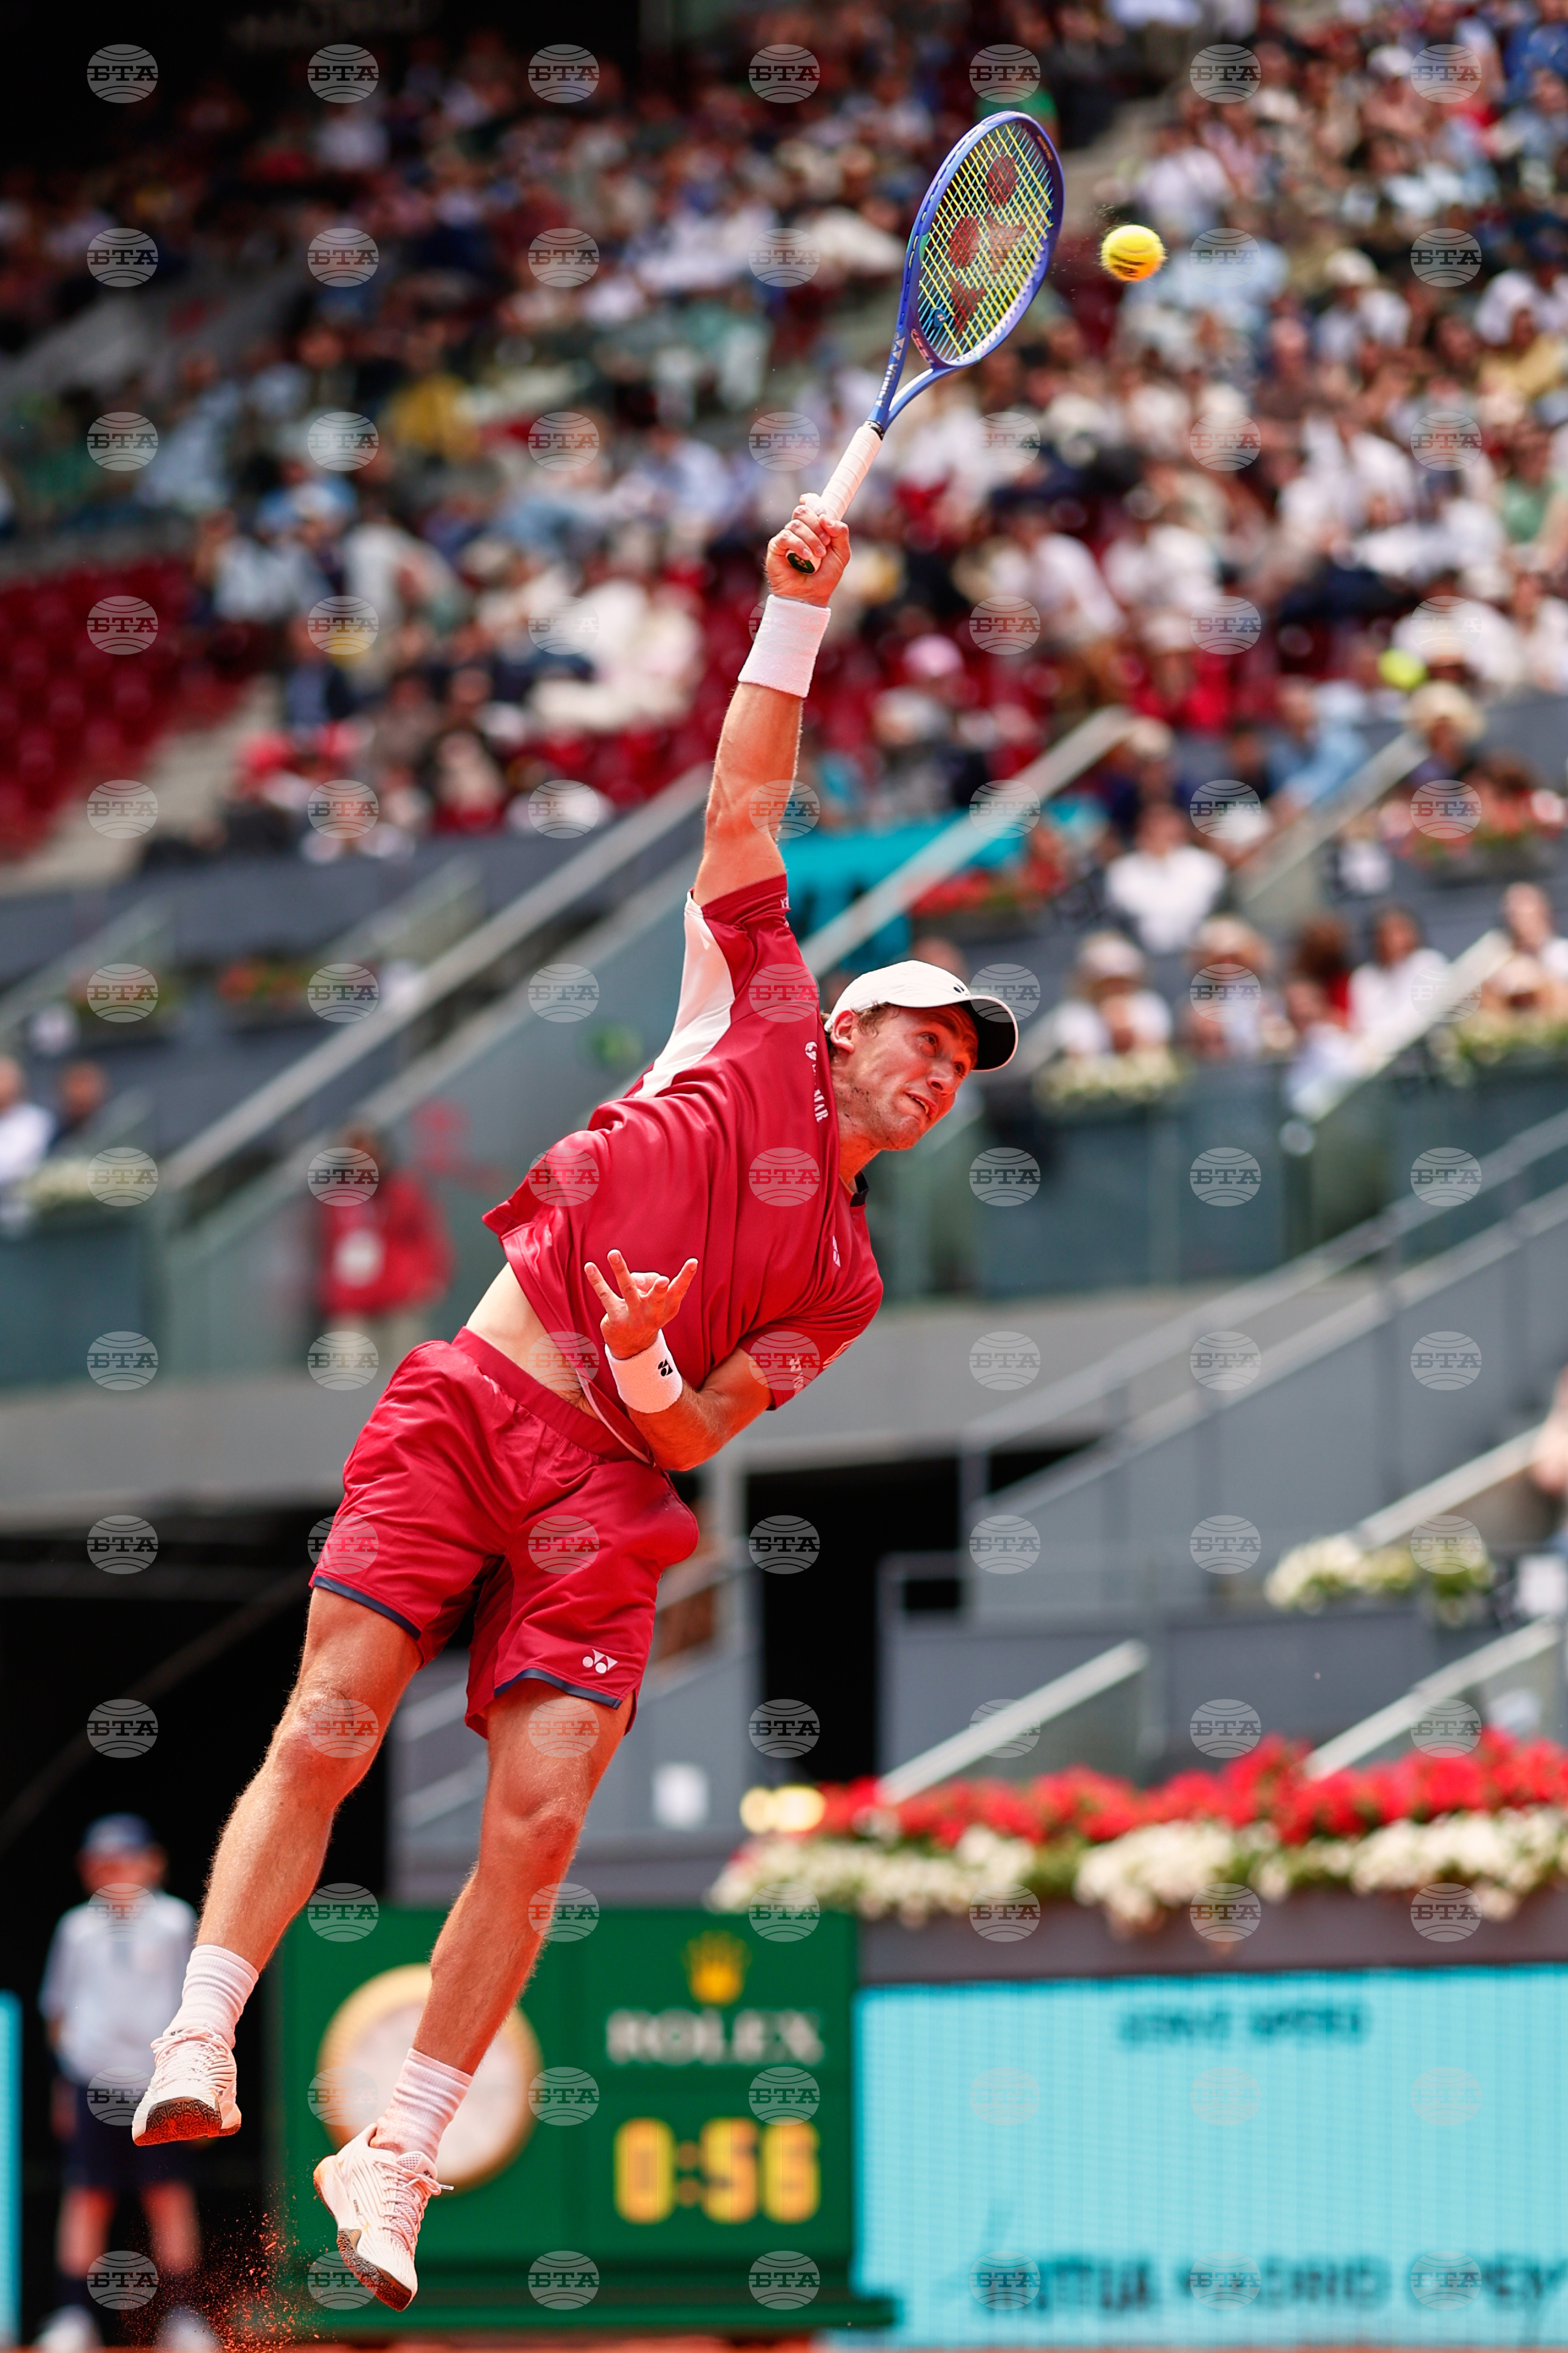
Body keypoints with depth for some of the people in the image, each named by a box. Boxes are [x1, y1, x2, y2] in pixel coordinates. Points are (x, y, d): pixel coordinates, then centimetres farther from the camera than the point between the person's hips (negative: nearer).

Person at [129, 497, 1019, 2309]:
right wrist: (797, 621, 2)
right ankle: (199, 2045, -10)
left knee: (537, 1822, -10)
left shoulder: (843, 1282, 18)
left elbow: (693, 1438, 9)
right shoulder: (758, 1034, 14)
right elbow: (741, 815, 10)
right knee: (326, 1731, -15)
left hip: (603, 1488, 2)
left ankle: (395, 2160, -3)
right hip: (465, 1407, -2)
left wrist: (651, 1384, -14)